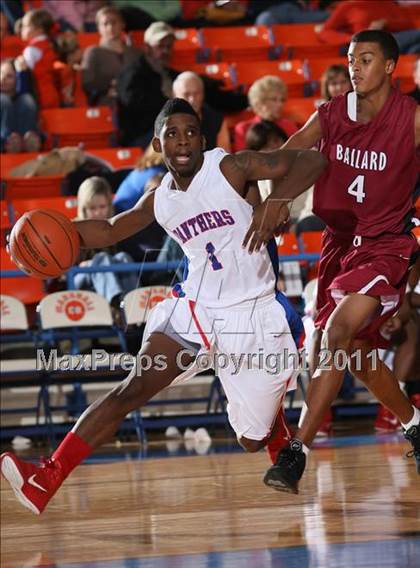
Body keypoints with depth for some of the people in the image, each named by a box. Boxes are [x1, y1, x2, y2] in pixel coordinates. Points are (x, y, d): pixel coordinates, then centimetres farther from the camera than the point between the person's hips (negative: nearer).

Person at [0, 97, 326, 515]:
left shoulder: (230, 168, -10)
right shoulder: (160, 201, 6)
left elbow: (312, 161, -15)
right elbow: (110, 231, 22)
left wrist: (277, 198, -33)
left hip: (251, 315, -4)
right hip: (196, 308, 4)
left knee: (255, 440, 6)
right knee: (132, 389, -16)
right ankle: (48, 479, -24)